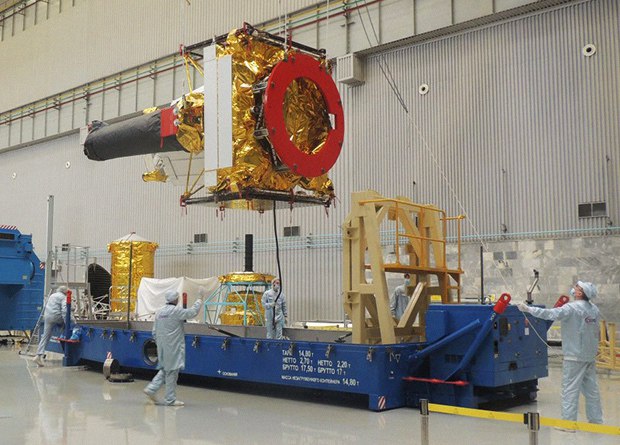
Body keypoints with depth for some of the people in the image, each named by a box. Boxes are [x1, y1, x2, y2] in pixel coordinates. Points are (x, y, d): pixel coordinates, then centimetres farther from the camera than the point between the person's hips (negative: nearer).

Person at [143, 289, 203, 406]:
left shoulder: (159, 312, 9)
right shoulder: (176, 311, -14)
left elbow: (154, 332, 12)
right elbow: (193, 312, -13)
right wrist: (200, 298, -3)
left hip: (162, 347, 8)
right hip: (173, 347, -7)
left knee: (164, 369, 19)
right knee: (172, 371, 1)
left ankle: (151, 389, 10)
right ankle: (170, 399, 8)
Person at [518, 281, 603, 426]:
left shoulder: (572, 308, -16)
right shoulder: (594, 309, 7)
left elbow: (551, 314, -28)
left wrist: (528, 309, -25)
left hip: (575, 356, -7)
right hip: (591, 355, 7)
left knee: (570, 389, -2)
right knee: (591, 389, 14)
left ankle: (568, 422, 0)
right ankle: (596, 420, 21)